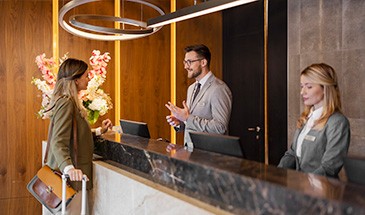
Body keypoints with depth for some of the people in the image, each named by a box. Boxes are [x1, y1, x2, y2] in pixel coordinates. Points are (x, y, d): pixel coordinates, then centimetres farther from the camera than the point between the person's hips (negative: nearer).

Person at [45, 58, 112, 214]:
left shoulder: (70, 101, 14)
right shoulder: (66, 103, -17)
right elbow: (58, 142, -26)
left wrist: (100, 131, 21)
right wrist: (69, 168, -41)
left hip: (73, 172, 10)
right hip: (71, 177, -10)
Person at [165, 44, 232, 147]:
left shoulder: (219, 89, -12)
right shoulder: (191, 88, 15)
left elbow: (220, 127, -19)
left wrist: (187, 118, -18)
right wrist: (179, 123, 2)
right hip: (189, 150, 6)